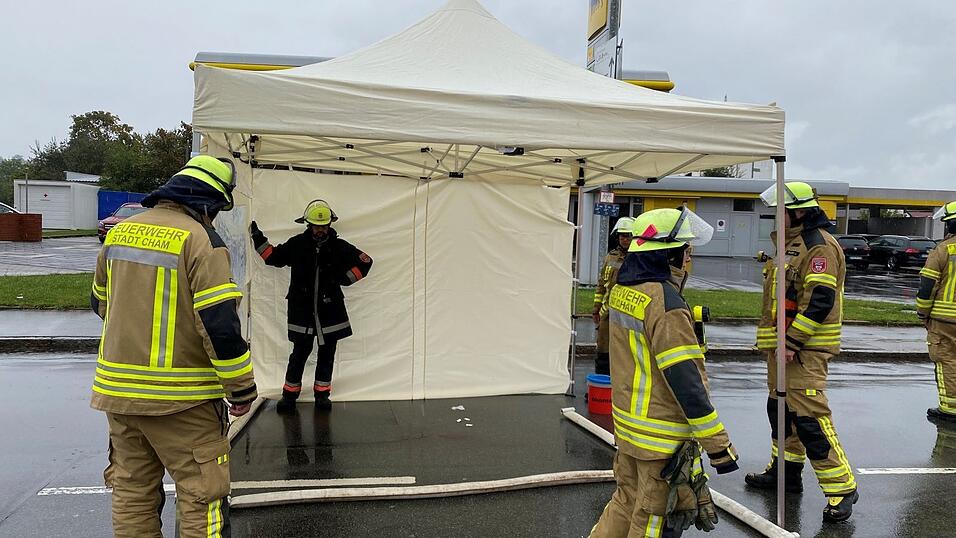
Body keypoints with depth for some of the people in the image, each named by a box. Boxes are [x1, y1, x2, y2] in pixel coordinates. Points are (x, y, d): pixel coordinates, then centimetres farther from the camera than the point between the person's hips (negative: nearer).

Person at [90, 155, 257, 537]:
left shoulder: (119, 232, 7)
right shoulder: (200, 240, -15)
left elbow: (101, 302, 20)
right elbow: (220, 323, -19)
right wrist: (242, 388, -10)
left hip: (117, 390, 7)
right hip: (180, 398, -7)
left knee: (132, 491, 18)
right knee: (201, 495, 4)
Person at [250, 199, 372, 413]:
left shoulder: (339, 246, -3)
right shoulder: (297, 244, -1)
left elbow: (365, 262, 3)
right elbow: (273, 257, 11)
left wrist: (345, 278, -5)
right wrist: (258, 238, 3)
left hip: (330, 308, 1)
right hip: (302, 309, -1)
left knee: (327, 352, 9)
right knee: (300, 352, 2)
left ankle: (322, 393, 23)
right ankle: (290, 394, 17)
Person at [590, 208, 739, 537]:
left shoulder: (622, 289, 2)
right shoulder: (665, 303, -24)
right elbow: (685, 382, -25)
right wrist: (719, 446, -19)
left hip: (628, 423, 8)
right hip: (663, 436, -8)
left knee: (627, 502, 23)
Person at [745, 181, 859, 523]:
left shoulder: (819, 245, -15)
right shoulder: (790, 243, 17)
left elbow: (820, 300, -23)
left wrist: (793, 342, -22)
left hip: (805, 348, -10)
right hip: (783, 344, 10)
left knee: (809, 415, -13)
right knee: (780, 408, 18)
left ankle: (841, 487, -2)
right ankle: (785, 471, 32)